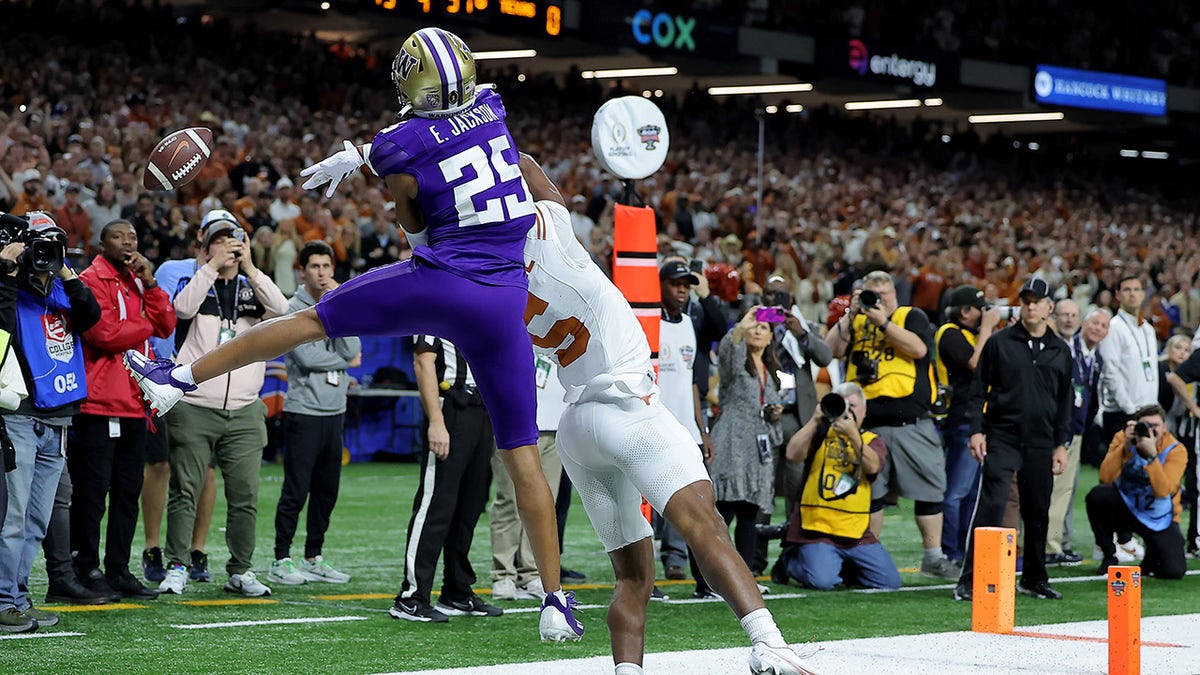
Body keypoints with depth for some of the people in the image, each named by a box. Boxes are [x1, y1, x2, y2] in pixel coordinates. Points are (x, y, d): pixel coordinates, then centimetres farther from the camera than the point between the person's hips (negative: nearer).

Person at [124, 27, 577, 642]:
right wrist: (357, 155, 34)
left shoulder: (401, 150, -5)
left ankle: (178, 377, 22)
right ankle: (555, 603, 4)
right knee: (522, 452, 6)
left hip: (437, 286, -3)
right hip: (504, 299, 3)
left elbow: (414, 228, 8)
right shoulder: (490, 108, 7)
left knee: (310, 321, 16)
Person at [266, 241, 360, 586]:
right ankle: (281, 561, 0)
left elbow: (353, 351, -3)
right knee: (296, 491, -6)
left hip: (334, 412, 6)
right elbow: (307, 358, -16)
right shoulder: (293, 310, -6)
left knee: (327, 491, 10)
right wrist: (345, 361, -2)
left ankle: (313, 558, 18)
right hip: (303, 412, -6)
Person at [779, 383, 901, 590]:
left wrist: (852, 434, -24)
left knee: (890, 582, -5)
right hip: (816, 529, -3)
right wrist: (815, 420, -14)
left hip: (857, 533, 3)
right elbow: (793, 455, -9)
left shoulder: (872, 441, 12)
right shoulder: (820, 433, 9)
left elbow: (872, 466, -12)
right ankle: (791, 559, 10)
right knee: (822, 581, -24)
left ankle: (840, 567, 19)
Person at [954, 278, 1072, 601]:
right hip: (1002, 438, -3)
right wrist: (977, 429, -6)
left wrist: (1061, 444, 9)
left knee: (1038, 511, 8)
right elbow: (980, 390, 4)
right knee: (990, 505, -14)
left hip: (1041, 444, 3)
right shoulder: (999, 343, 3)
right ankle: (969, 579, -14)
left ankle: (1034, 578, 22)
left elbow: (1064, 401, 15)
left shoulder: (1060, 351, 12)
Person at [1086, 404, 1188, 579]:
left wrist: (1152, 454, -37)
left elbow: (1162, 491, -30)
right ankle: (1110, 556, -8)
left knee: (1174, 571, -20)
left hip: (1158, 518, -1)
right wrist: (1125, 446, -32)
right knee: (1097, 495, -31)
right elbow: (1106, 478, -24)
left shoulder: (1175, 451, -17)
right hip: (1125, 505, 1)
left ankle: (1153, 552, 19)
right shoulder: (1123, 438, -12)